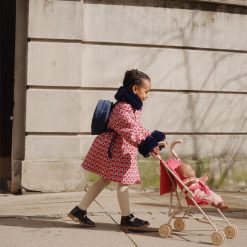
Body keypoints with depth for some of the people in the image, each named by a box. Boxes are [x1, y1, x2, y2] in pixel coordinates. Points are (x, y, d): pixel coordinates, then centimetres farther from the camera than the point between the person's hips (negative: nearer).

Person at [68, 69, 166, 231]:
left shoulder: (132, 106, 14)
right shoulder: (123, 108, -21)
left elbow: (137, 128, 22)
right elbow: (131, 132, -29)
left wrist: (153, 139, 14)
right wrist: (148, 146, -33)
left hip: (122, 150, 11)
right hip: (115, 149, -11)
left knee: (105, 180, 14)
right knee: (123, 181, -2)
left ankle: (79, 211, 19)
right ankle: (127, 218, 9)